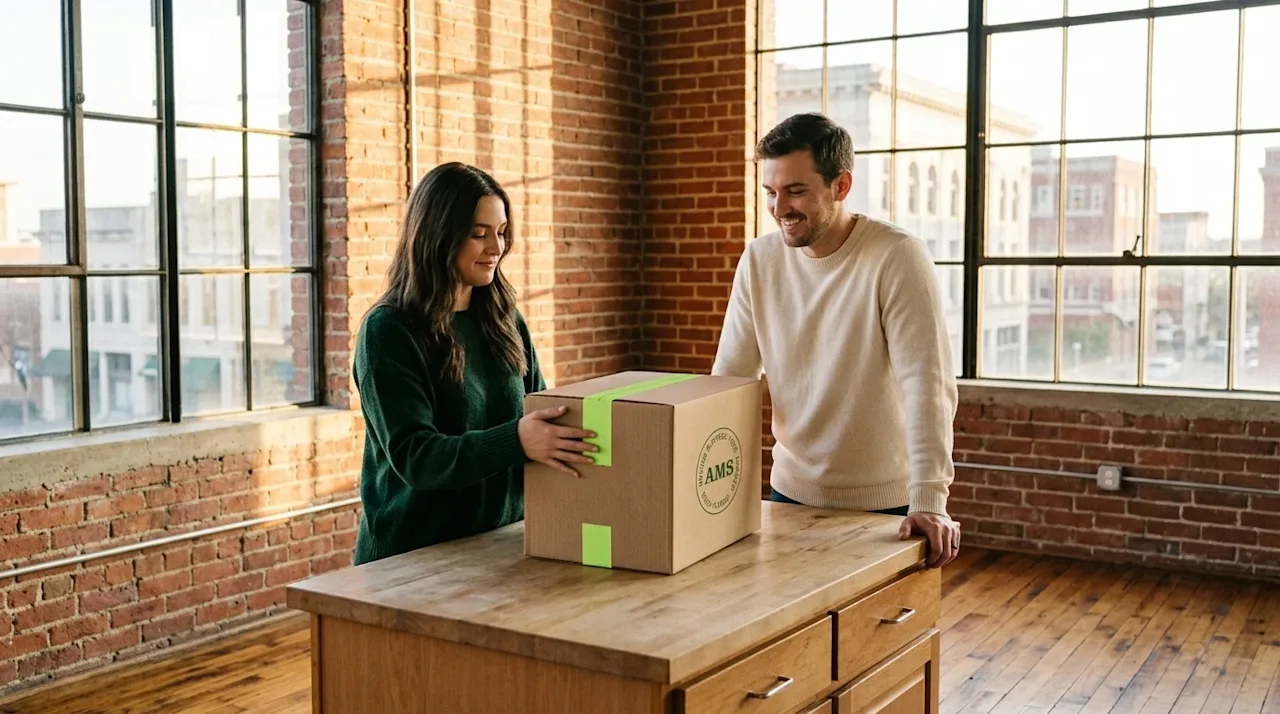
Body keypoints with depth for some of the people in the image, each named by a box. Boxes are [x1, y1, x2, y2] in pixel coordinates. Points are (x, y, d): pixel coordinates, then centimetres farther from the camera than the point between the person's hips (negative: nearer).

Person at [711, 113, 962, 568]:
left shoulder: (898, 258, -17)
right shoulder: (759, 260, -2)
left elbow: (927, 386, -22)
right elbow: (729, 379, 0)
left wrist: (929, 502, -29)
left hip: (885, 504, -4)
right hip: (792, 493, 4)